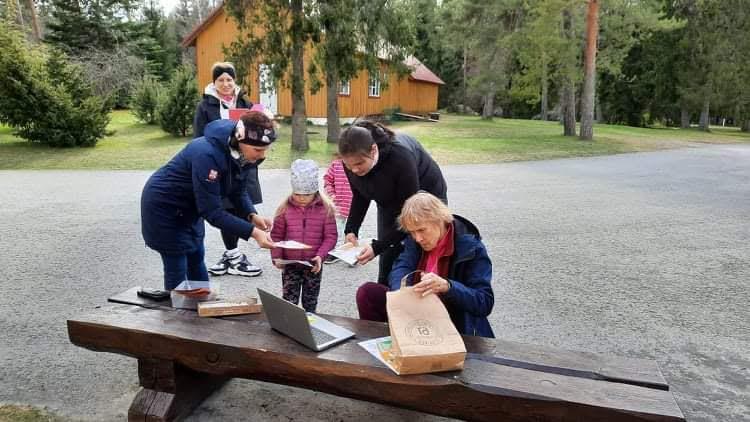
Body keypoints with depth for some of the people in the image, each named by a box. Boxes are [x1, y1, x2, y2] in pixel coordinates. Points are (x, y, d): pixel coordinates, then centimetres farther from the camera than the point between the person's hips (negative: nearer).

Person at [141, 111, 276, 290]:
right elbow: (211, 211, -35)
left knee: (197, 260, 19)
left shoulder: (241, 151, -13)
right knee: (177, 269, -2)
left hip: (189, 208, 8)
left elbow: (238, 191, 0)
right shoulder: (207, 154, -37)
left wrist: (251, 215, -18)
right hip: (164, 207, -8)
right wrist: (252, 232, -38)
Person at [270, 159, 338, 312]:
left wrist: (320, 255, -17)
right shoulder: (285, 209, -5)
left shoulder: (325, 209, -7)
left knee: (310, 302, 14)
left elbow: (331, 236, -5)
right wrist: (276, 257, -9)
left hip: (313, 265, 0)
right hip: (290, 264, 0)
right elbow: (276, 235, 0)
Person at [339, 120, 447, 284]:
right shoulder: (352, 160, -21)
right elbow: (360, 196, -2)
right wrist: (351, 229, -17)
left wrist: (378, 246, -35)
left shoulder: (400, 157, -38)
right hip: (390, 205, 5)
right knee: (387, 266, 6)